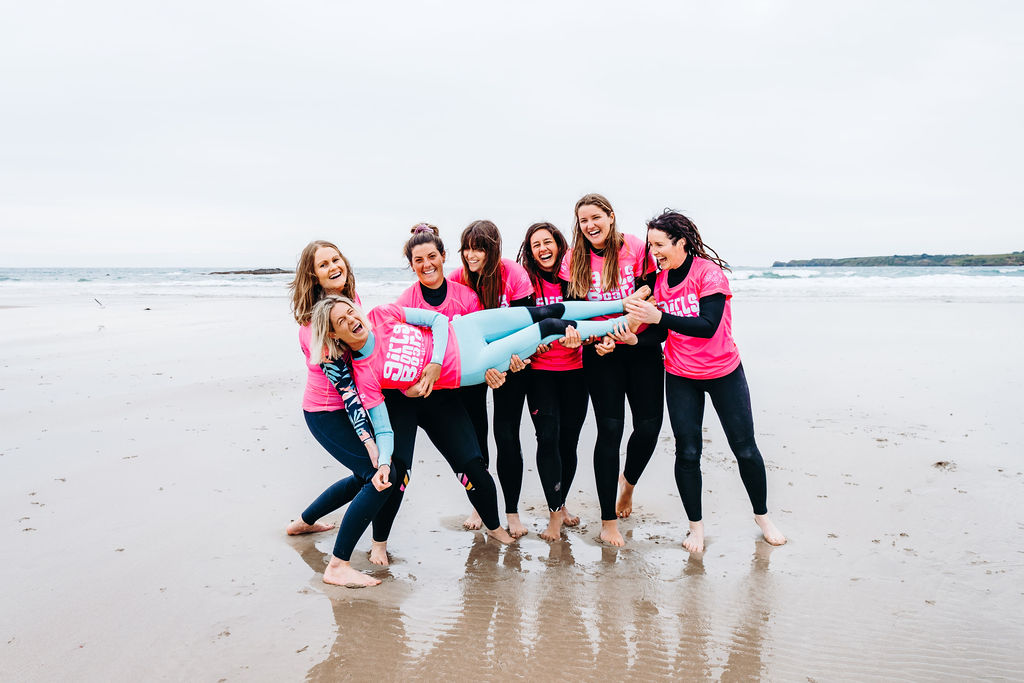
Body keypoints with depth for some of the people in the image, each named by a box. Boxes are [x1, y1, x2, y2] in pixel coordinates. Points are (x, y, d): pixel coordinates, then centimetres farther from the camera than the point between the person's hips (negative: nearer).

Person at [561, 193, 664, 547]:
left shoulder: (636, 248, -4)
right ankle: (608, 520, 6)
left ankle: (629, 480, 33)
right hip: (599, 352, 0)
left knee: (649, 425, -2)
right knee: (610, 428, -5)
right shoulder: (574, 259, 1)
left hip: (641, 348, 0)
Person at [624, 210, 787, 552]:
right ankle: (696, 525, 18)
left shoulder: (709, 272, -16)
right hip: (681, 377, 3)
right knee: (687, 452, 2)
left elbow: (708, 326, -27)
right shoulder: (660, 280, 0)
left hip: (724, 373, -3)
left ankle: (762, 514, 28)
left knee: (745, 448, 7)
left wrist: (659, 317, -35)